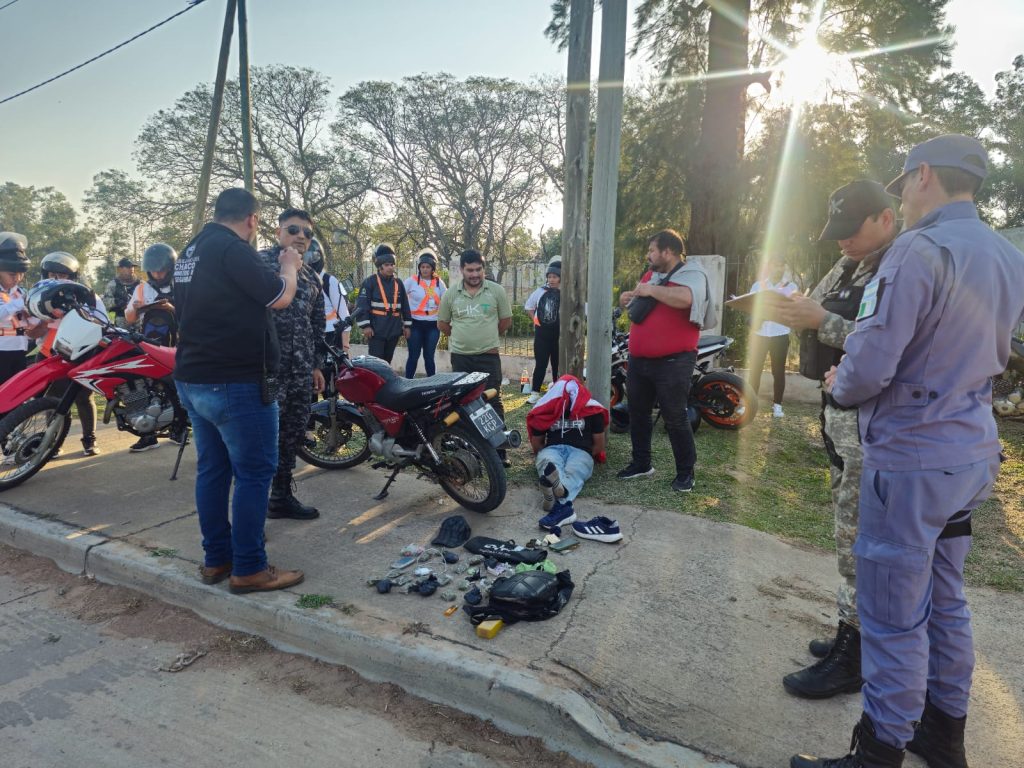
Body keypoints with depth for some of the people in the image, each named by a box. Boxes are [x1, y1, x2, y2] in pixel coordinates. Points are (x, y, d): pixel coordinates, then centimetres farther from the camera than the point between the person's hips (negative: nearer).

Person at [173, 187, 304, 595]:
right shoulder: (233, 249, -16)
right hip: (236, 382, -10)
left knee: (212, 469, 14)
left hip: (193, 379, 10)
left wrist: (265, 270, 23)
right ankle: (248, 569, 5)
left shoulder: (190, 251, 15)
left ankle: (215, 560, 23)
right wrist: (289, 267, 2)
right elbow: (279, 298, -16)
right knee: (255, 472, -2)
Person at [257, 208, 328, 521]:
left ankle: (282, 496, 27)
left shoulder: (311, 278, 19)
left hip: (301, 371, 7)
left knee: (293, 433, 13)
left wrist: (316, 365, 20)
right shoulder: (259, 262, -3)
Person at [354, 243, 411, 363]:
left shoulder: (398, 283, 12)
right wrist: (365, 325, -17)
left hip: (394, 330, 5)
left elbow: (405, 305, 15)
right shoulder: (370, 282, -5)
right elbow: (361, 305, -11)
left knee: (387, 361, 14)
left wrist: (407, 325, 11)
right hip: (376, 330, -5)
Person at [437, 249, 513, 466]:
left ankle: (500, 450, 3)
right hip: (460, 357, 2)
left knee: (494, 401, -3)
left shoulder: (497, 291, -3)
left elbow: (506, 321, 6)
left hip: (489, 356, -2)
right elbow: (442, 324, 12)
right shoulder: (451, 294, 1)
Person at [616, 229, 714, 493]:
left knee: (675, 419, -1)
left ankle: (686, 472, 15)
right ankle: (641, 463, 31)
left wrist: (652, 290, -24)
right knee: (637, 414, 16)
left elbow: (684, 298, -35)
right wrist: (629, 299, 6)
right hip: (639, 360, 8)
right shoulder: (651, 274, 14)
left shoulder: (692, 275, -11)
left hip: (672, 362, -8)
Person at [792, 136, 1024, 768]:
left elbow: (868, 368, -22)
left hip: (911, 460, -9)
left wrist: (838, 388, -2)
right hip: (972, 454, 9)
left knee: (894, 619, 3)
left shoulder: (920, 250, -18)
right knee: (945, 602, 21)